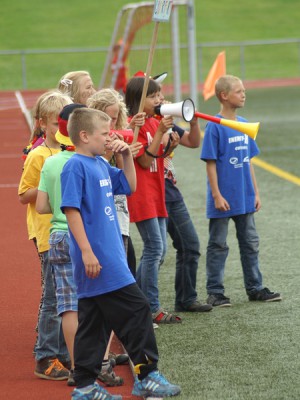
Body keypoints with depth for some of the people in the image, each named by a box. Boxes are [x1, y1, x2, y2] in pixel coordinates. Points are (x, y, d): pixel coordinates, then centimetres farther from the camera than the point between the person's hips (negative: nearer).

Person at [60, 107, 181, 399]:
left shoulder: (101, 164, 14)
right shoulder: (75, 167, -13)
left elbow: (129, 186, 26)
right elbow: (71, 210, -18)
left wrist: (127, 156, 11)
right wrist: (87, 252, -22)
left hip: (110, 254, 9)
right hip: (96, 259, -9)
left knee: (92, 320, 10)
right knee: (136, 311, -6)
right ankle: (147, 375, 1)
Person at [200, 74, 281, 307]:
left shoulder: (244, 124, 7)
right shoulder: (215, 126, -12)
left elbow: (248, 162, 12)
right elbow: (210, 163, -12)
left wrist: (255, 193, 11)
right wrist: (217, 195, -16)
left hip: (245, 198, 6)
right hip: (224, 198, -6)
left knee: (250, 243, 12)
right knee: (218, 246, 4)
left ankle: (255, 288, 21)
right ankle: (215, 292, 11)